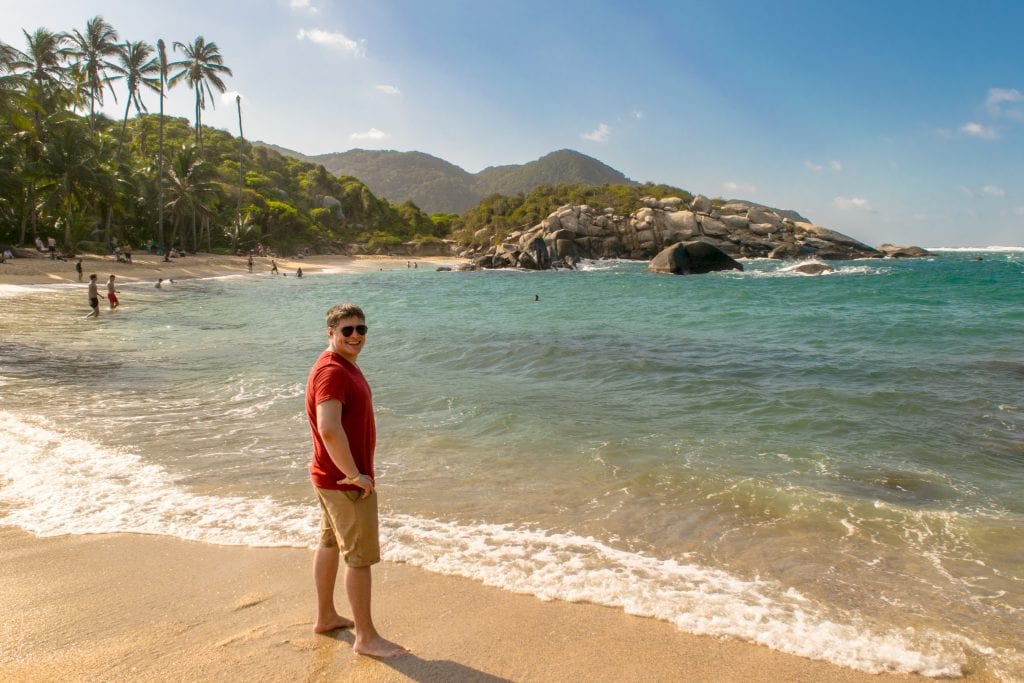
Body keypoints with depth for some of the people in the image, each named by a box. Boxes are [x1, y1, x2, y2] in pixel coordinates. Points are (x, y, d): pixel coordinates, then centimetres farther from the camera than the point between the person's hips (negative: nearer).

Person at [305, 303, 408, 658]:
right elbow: (329, 429, -35)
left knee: (330, 544, 20)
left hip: (333, 477, 10)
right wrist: (355, 475, -26)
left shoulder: (345, 365, 10)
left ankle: (325, 617, 36)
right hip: (345, 481, -10)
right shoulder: (332, 371, -23)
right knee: (361, 556, -1)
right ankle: (366, 637, 12)